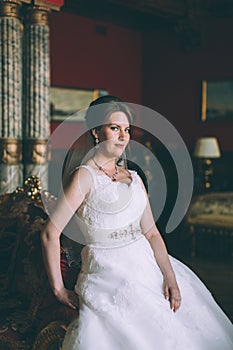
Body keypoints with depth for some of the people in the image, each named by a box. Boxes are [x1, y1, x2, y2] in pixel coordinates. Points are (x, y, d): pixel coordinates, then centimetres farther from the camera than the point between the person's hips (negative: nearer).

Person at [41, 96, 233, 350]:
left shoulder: (133, 178, 12)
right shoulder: (84, 176, -9)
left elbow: (151, 233, 9)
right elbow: (50, 234, -13)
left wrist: (170, 277, -4)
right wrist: (59, 290, -8)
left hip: (147, 267, 7)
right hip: (109, 278, -6)